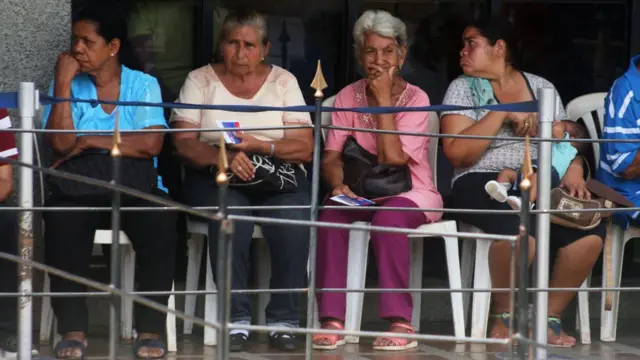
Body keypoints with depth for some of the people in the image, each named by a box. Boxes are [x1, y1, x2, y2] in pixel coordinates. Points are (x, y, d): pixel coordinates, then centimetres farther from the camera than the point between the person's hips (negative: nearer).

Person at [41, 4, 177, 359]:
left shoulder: (144, 84, 4)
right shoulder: (66, 84, 6)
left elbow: (151, 144, -11)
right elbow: (61, 143, -9)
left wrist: (90, 141, -10)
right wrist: (64, 83, -10)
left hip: (136, 190, 0)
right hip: (80, 190, 0)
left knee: (160, 222, -33)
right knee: (61, 221, -33)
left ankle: (151, 328, -22)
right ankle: (73, 329, -27)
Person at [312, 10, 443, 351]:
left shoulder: (415, 98, -8)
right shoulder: (348, 97, 3)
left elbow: (393, 159, -20)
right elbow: (331, 157, -2)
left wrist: (384, 100, -18)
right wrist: (339, 184, -25)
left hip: (410, 194, -3)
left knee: (387, 219, -37)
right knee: (331, 217, -30)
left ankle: (400, 322, -32)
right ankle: (332, 320, -30)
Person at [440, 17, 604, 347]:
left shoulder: (541, 88, 16)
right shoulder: (463, 88, 7)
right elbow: (457, 154, -6)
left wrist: (573, 170, -9)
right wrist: (502, 114, -12)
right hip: (483, 184, -3)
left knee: (590, 233, -27)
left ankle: (550, 317, -8)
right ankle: (504, 317, -12)